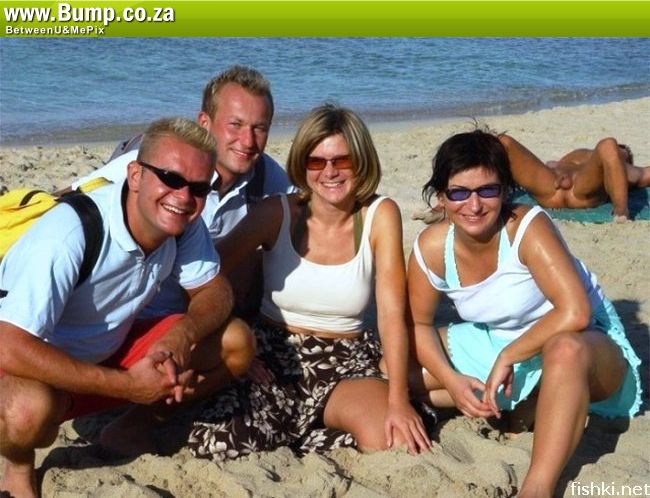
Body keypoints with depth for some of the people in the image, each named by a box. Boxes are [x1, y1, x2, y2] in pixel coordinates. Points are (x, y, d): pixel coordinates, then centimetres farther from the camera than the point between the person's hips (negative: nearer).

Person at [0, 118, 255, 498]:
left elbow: (215, 290, -1)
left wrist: (183, 334, -25)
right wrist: (128, 385, -31)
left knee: (237, 343, -9)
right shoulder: (71, 233, -32)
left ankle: (139, 425, 9)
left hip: (110, 350, 6)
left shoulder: (184, 224, -12)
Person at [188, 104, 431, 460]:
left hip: (345, 364, 0)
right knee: (214, 443, -26)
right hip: (273, 356, 0)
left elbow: (392, 314, -13)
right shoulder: (278, 213, -5)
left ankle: (293, 432, 1)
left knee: (395, 442, -28)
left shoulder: (380, 215, -7)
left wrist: (399, 401, -22)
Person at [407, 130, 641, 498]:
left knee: (565, 350, -43)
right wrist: (452, 380, -16)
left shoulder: (528, 227, -28)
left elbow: (574, 313, -37)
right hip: (496, 342, 6)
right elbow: (418, 323, -1)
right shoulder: (432, 248, -14)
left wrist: (507, 357, -29)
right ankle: (519, 408, -5)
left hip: (581, 341, -6)